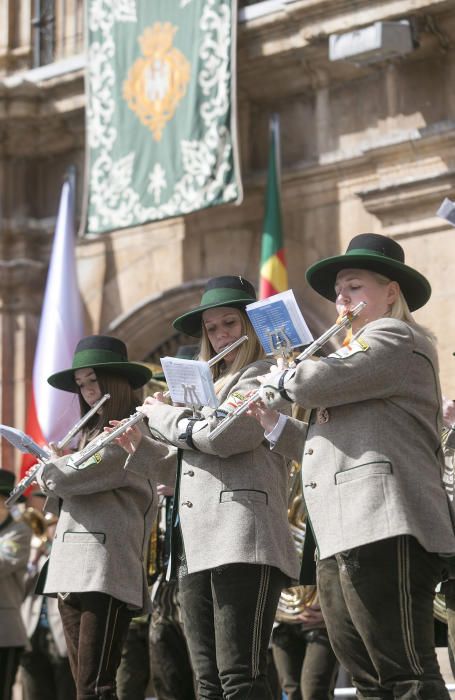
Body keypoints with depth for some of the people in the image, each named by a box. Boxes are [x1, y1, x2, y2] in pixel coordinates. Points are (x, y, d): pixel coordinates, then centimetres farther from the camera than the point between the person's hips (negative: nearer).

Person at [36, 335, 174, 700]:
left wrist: (49, 470, 7)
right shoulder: (93, 434, 24)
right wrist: (58, 466, 8)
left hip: (106, 573, -9)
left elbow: (70, 478, -15)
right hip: (72, 572, 9)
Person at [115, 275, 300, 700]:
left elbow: (220, 435, -14)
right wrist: (142, 445, 15)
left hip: (242, 540, -9)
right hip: (197, 548, 9)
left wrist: (159, 414, 2)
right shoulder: (213, 387, 28)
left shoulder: (261, 375, 2)